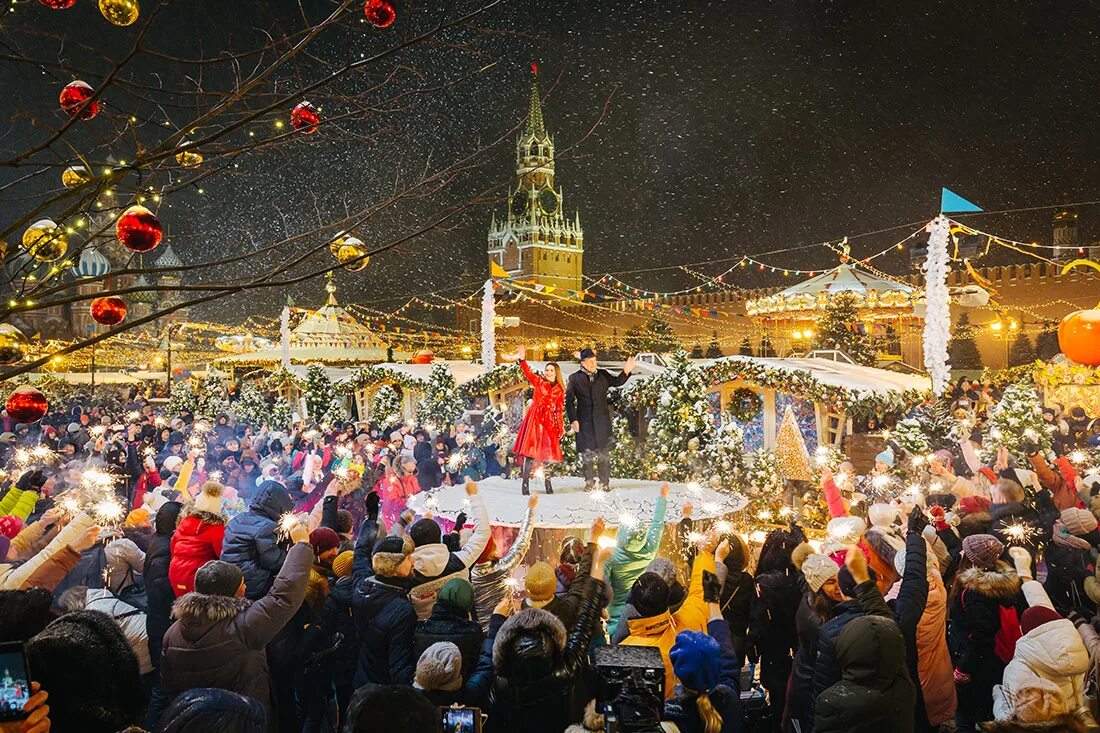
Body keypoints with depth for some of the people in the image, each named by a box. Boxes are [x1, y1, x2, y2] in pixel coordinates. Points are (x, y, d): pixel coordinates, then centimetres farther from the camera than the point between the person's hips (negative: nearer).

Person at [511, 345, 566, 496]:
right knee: (531, 451, -9)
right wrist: (522, 359, -29)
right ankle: (525, 484, -7)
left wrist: (561, 427, 10)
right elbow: (528, 373, -12)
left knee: (547, 453, 5)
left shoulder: (559, 390, 11)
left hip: (549, 422, 3)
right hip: (535, 419, -2)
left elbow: (559, 410, 14)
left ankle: (548, 483, 18)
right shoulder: (539, 382, 5)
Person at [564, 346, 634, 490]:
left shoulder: (603, 375, 9)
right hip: (584, 421, -1)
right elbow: (569, 401, 1)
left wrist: (626, 372, -4)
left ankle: (605, 482, 12)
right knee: (587, 454, 3)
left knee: (604, 452, 4)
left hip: (602, 420, 1)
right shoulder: (574, 378, 2)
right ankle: (589, 482, 14)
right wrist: (573, 419, -7)